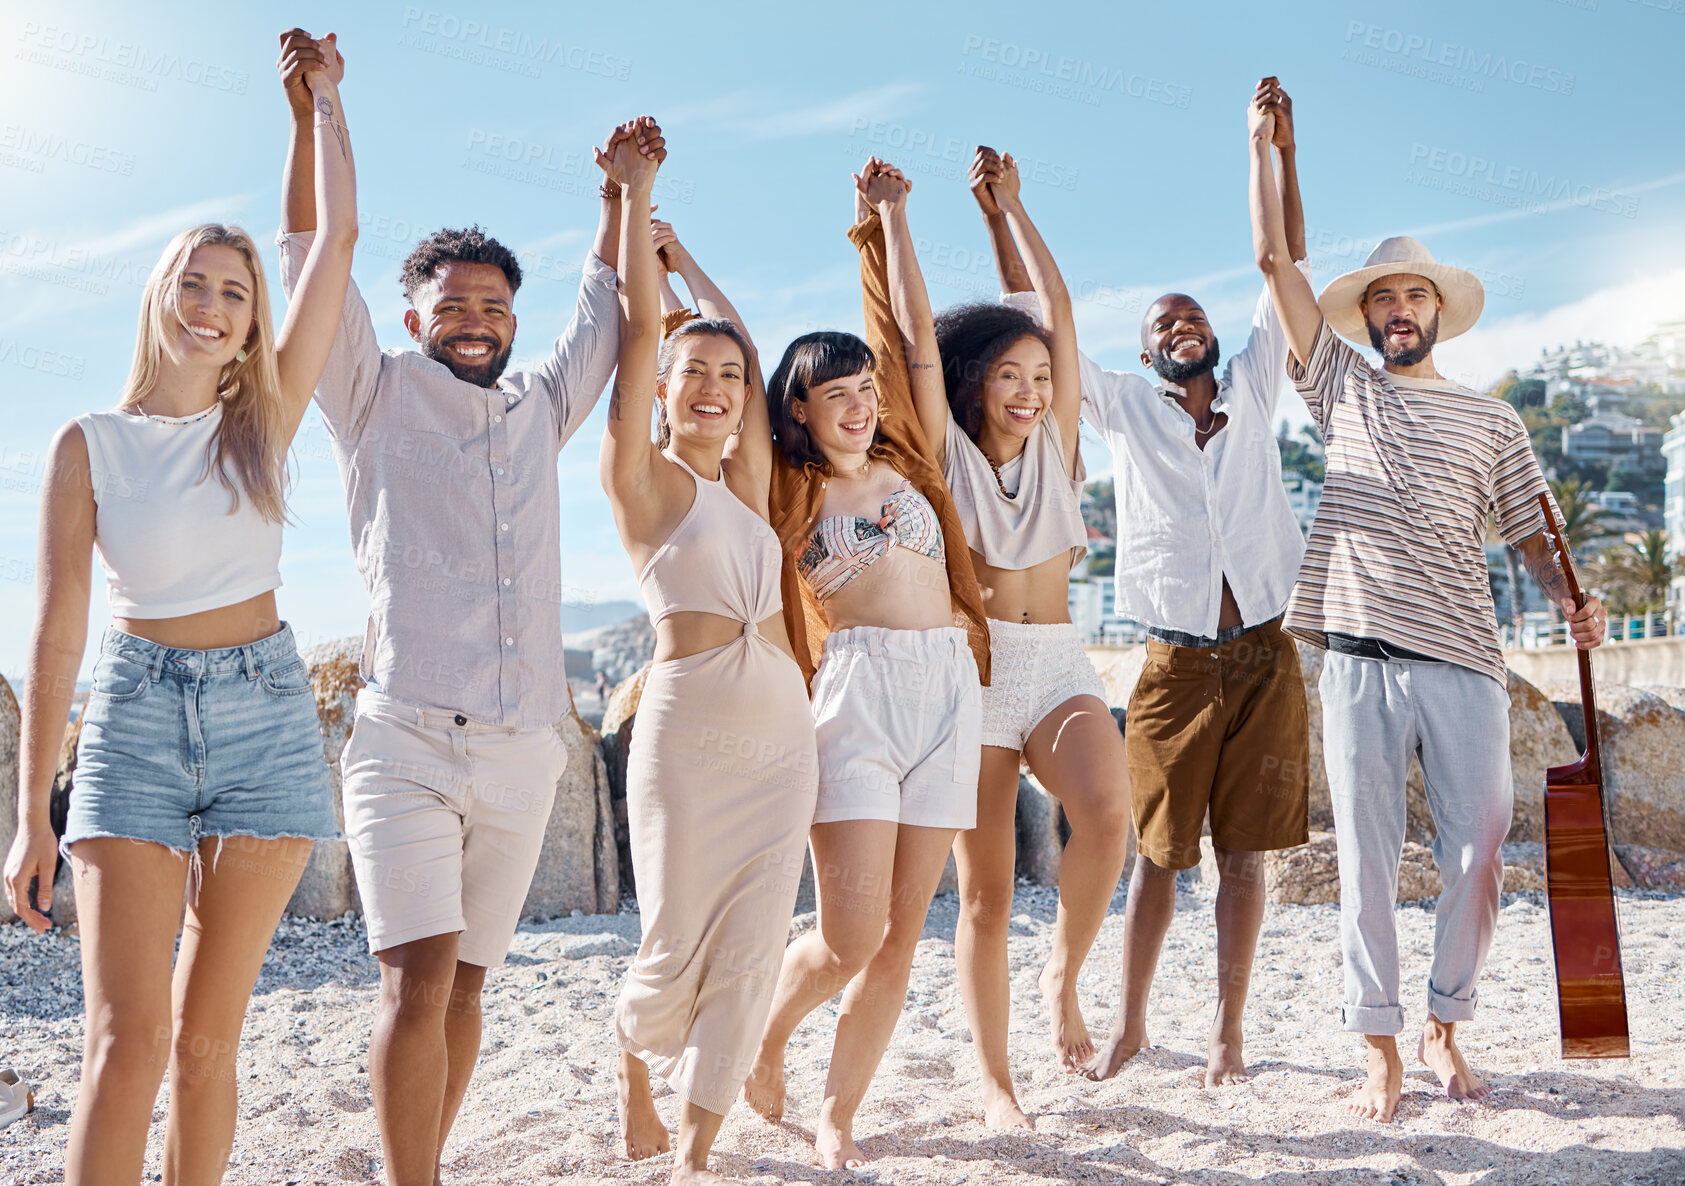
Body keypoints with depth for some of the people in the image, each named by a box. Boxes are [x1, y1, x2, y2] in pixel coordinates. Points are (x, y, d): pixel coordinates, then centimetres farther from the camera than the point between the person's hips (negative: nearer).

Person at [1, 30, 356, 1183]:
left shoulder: (266, 417, 4)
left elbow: (338, 235, 3)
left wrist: (322, 95, 13)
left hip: (265, 711, 1)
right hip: (134, 714, -1)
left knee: (209, 1030, 6)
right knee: (127, 1037, -10)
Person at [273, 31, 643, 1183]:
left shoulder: (543, 409, 19)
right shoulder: (378, 395, 9)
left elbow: (604, 307, 29)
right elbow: (315, 262, 3)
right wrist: (310, 114, -2)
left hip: (525, 751, 4)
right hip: (408, 736, -4)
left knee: (465, 980, 8)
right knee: (420, 978, -14)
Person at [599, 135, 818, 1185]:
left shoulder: (744, 482, 13)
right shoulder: (643, 475, -1)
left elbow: (748, 347, 20)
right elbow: (641, 325, -5)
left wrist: (677, 248, 27)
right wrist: (635, 194, 1)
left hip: (784, 734, 5)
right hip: (689, 735, -5)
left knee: (751, 952, 2)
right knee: (677, 950, 3)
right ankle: (634, 1070, 35)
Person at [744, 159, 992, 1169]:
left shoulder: (907, 463, 17)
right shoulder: (787, 496, 8)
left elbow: (913, 331, 19)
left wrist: (890, 217, 26)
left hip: (950, 689, 4)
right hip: (860, 690, -4)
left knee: (901, 935, 3)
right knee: (851, 936, -8)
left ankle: (838, 1118, 17)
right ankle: (766, 1038, 23)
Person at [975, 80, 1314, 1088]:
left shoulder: (1253, 393, 11)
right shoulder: (1123, 408, 8)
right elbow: (1035, 319, 4)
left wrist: (1282, 152, 2)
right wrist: (997, 213, -2)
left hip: (1265, 655, 1)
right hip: (1176, 663, -1)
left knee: (1245, 850, 3)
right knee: (1160, 852, 3)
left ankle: (1228, 1033, 12)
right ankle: (1129, 1025, 16)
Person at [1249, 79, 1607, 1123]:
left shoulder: (1493, 420, 16)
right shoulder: (1343, 387, 14)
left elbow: (1531, 531, 13)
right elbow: (1278, 262, 10)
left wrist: (1575, 599, -7)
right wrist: (1263, 147, 9)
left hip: (1465, 664, 1)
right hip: (1361, 659, -1)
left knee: (1479, 860, 0)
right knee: (1368, 861, 1)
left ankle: (1446, 1028, 21)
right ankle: (1382, 1051, 10)